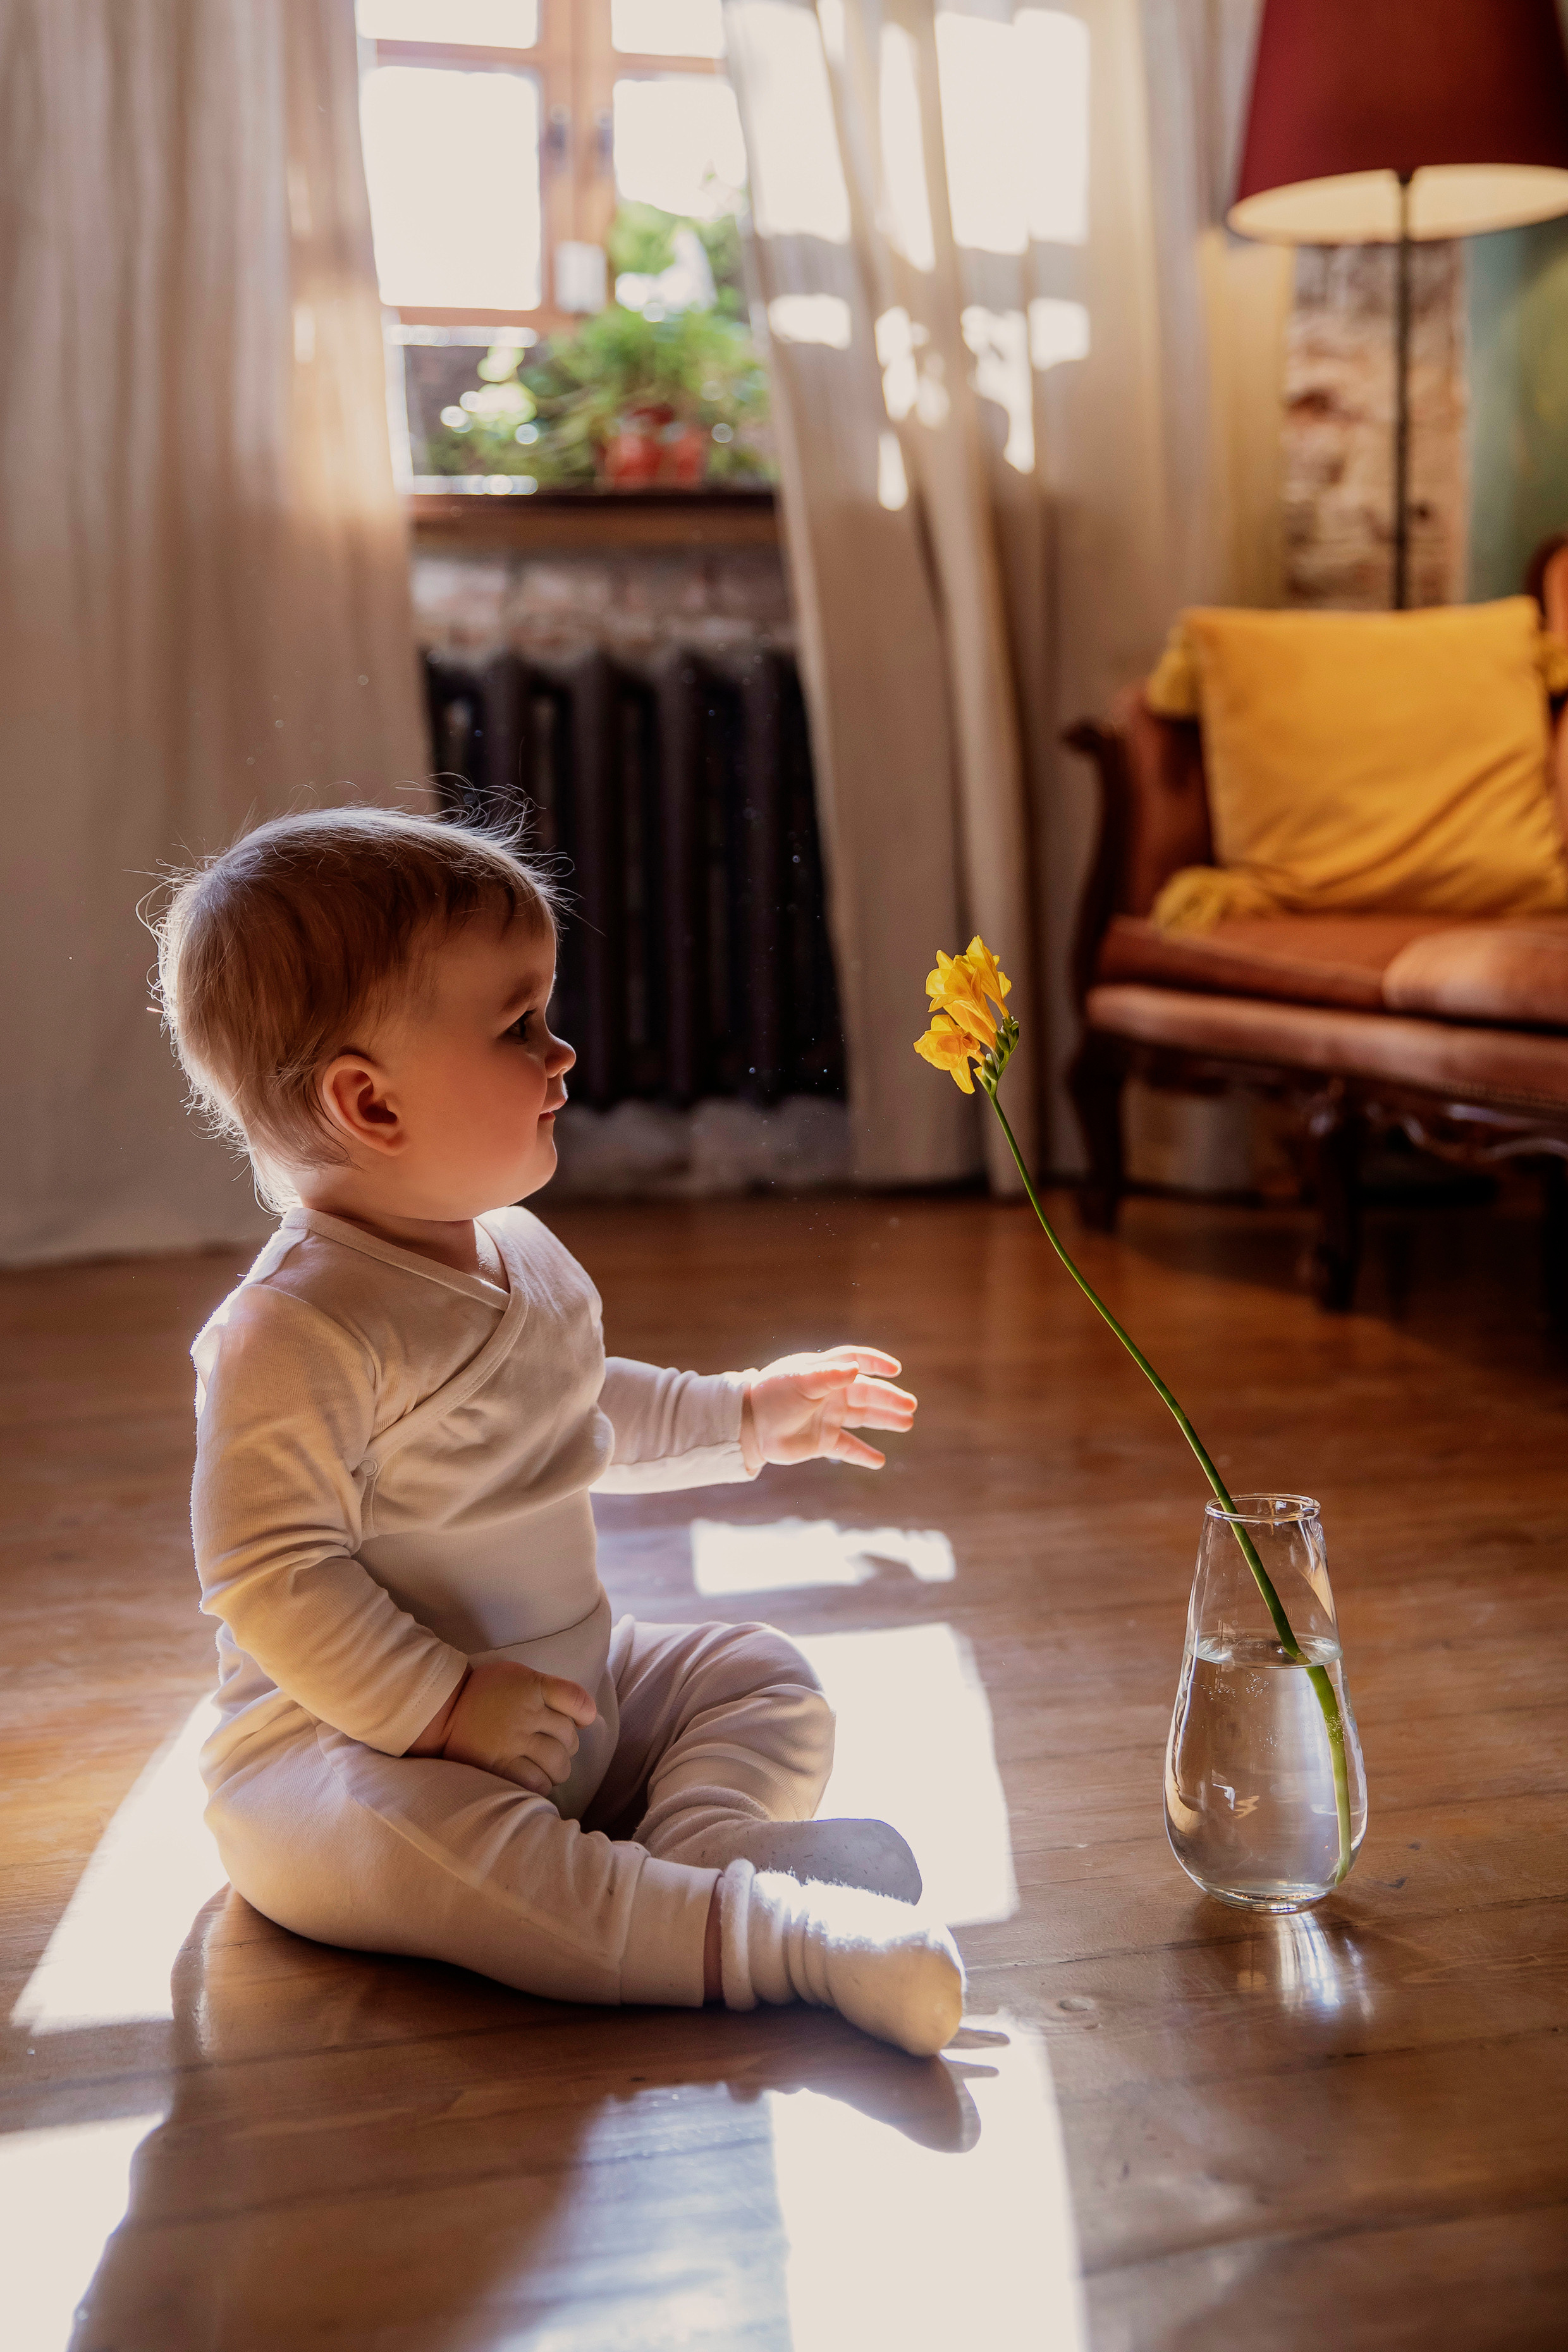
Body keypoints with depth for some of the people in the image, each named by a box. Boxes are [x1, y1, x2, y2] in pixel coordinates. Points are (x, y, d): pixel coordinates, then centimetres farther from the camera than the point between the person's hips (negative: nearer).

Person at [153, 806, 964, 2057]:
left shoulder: (526, 1255, 5)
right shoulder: (297, 1331, -24)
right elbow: (271, 1579, -26)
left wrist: (747, 1416, 25)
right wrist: (439, 1706, -28)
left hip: (580, 1690, 9)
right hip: (358, 1739, -8)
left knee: (764, 1673, 4)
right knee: (382, 1835, -38)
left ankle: (694, 1840, -24)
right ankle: (749, 1932, -42)